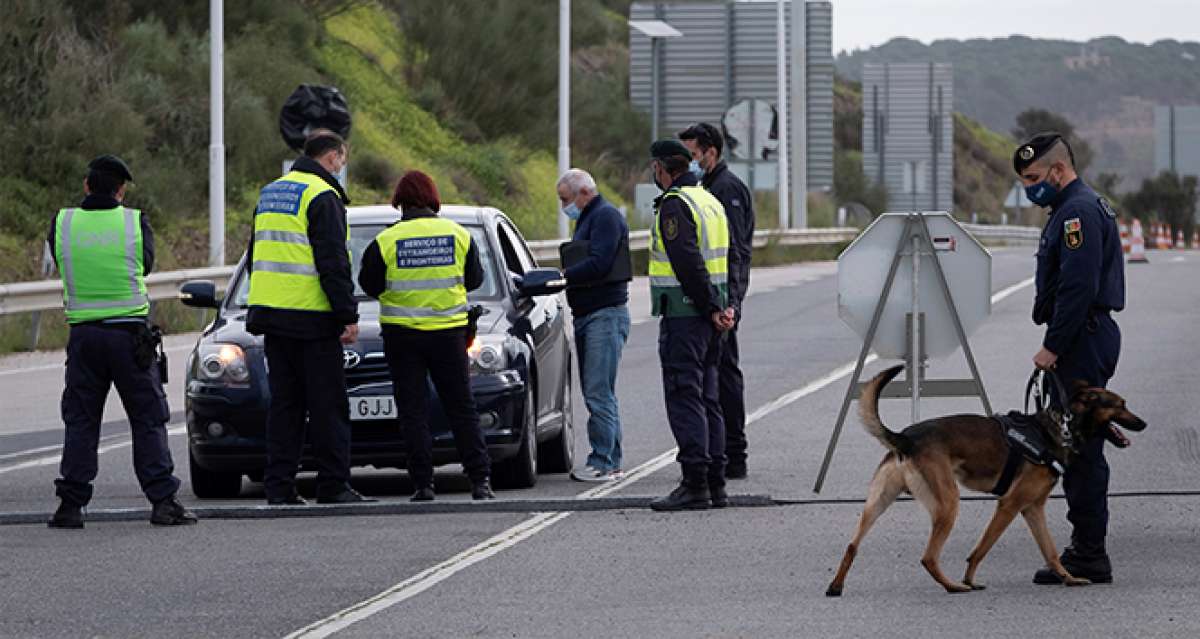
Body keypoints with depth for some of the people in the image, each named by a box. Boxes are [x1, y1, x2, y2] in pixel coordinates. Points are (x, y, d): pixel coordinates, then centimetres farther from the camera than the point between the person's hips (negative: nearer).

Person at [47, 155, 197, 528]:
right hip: (130, 334, -2)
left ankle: (71, 505, 5)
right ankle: (163, 501, -1)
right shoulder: (135, 222, -4)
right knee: (148, 420, 4)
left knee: (80, 422, 9)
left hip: (83, 334, 2)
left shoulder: (62, 223, 0)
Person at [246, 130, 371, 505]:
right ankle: (333, 485, -2)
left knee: (284, 404, 9)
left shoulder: (270, 193, 17)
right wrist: (349, 316, -13)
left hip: (272, 316, 8)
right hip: (312, 319, -7)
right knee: (327, 405, -2)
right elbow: (332, 263, -15)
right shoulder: (322, 196, -10)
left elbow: (255, 257, 23)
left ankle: (279, 485, 5)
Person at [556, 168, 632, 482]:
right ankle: (611, 461, 13)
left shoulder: (606, 216, -10)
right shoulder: (587, 219, 22)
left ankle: (603, 462, -12)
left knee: (599, 392, -12)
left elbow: (599, 265, -21)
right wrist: (561, 277, 5)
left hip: (606, 314, -11)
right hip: (587, 315, 11)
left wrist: (562, 276, -17)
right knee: (596, 393, 10)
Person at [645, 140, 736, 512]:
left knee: (684, 398, -9)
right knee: (707, 399, 12)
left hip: (683, 312, -9)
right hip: (708, 311, 9)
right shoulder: (710, 201, 17)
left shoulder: (675, 205, -13)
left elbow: (689, 263, -20)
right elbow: (728, 258, 17)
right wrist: (726, 305, 8)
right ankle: (715, 485, 13)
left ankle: (695, 485, -12)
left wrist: (711, 309, -16)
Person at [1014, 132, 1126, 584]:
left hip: (1083, 342, -11)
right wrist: (1058, 345, 19)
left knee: (1081, 450, -9)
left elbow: (1078, 288, -23)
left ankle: (1089, 556, -8)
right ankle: (1086, 551, 16)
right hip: (1087, 341, 11)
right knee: (1078, 449, 12)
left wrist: (1053, 347, -19)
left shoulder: (1079, 213, -15)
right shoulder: (1079, 208, 20)